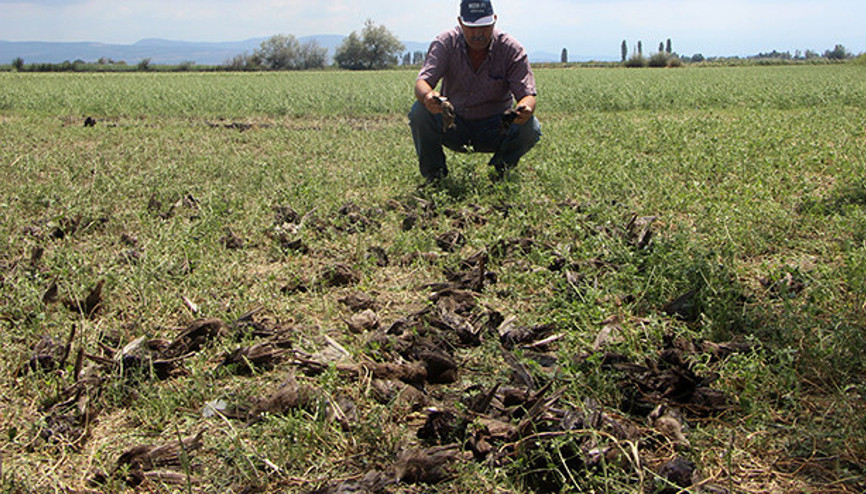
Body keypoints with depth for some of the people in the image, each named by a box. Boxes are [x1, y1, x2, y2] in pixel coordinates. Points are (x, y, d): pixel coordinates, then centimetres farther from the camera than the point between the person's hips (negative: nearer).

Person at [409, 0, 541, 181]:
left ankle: (500, 173, 3)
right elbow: (421, 82, -23)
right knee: (419, 112, -27)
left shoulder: (512, 49, -11)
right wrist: (428, 96, -49)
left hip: (495, 129, 0)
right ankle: (434, 176, -6)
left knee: (531, 127, -27)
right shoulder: (445, 43, -12)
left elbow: (528, 94, -17)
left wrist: (525, 107, -43)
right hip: (452, 126, 0)